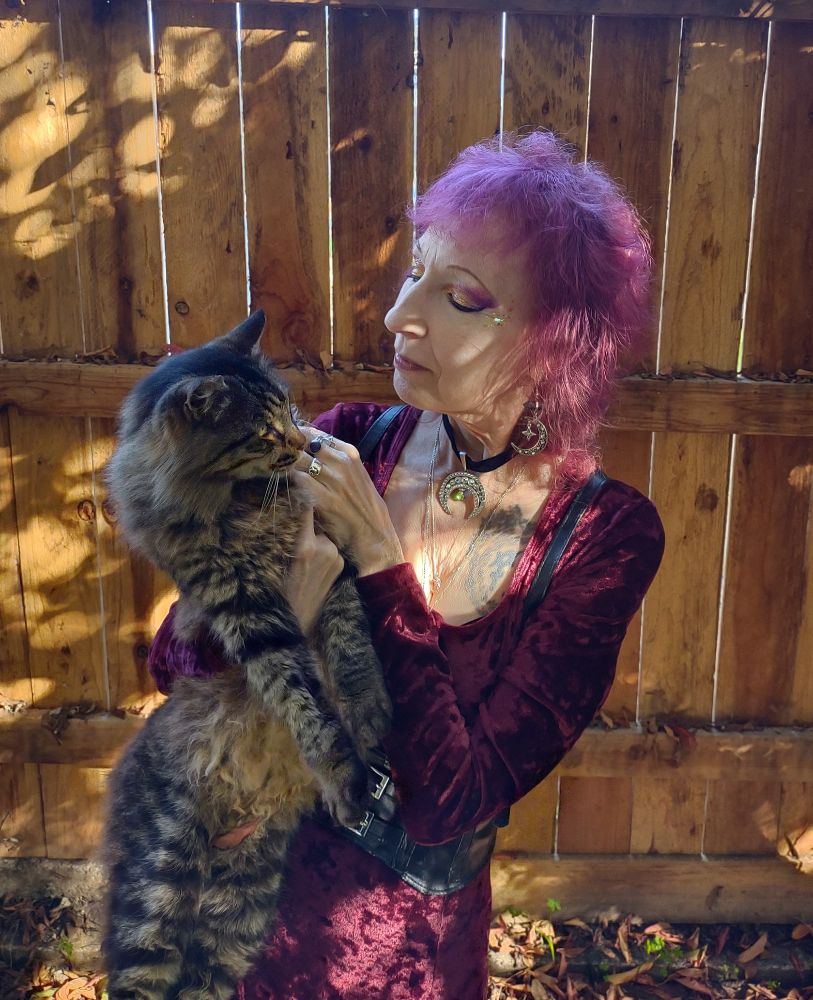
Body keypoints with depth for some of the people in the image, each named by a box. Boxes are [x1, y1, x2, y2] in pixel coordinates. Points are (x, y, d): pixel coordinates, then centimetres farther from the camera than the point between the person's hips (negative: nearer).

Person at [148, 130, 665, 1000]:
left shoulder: (607, 535, -21)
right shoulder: (347, 444, -15)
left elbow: (448, 801, -25)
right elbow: (170, 654, -11)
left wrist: (377, 557, -29)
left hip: (407, 929, -2)